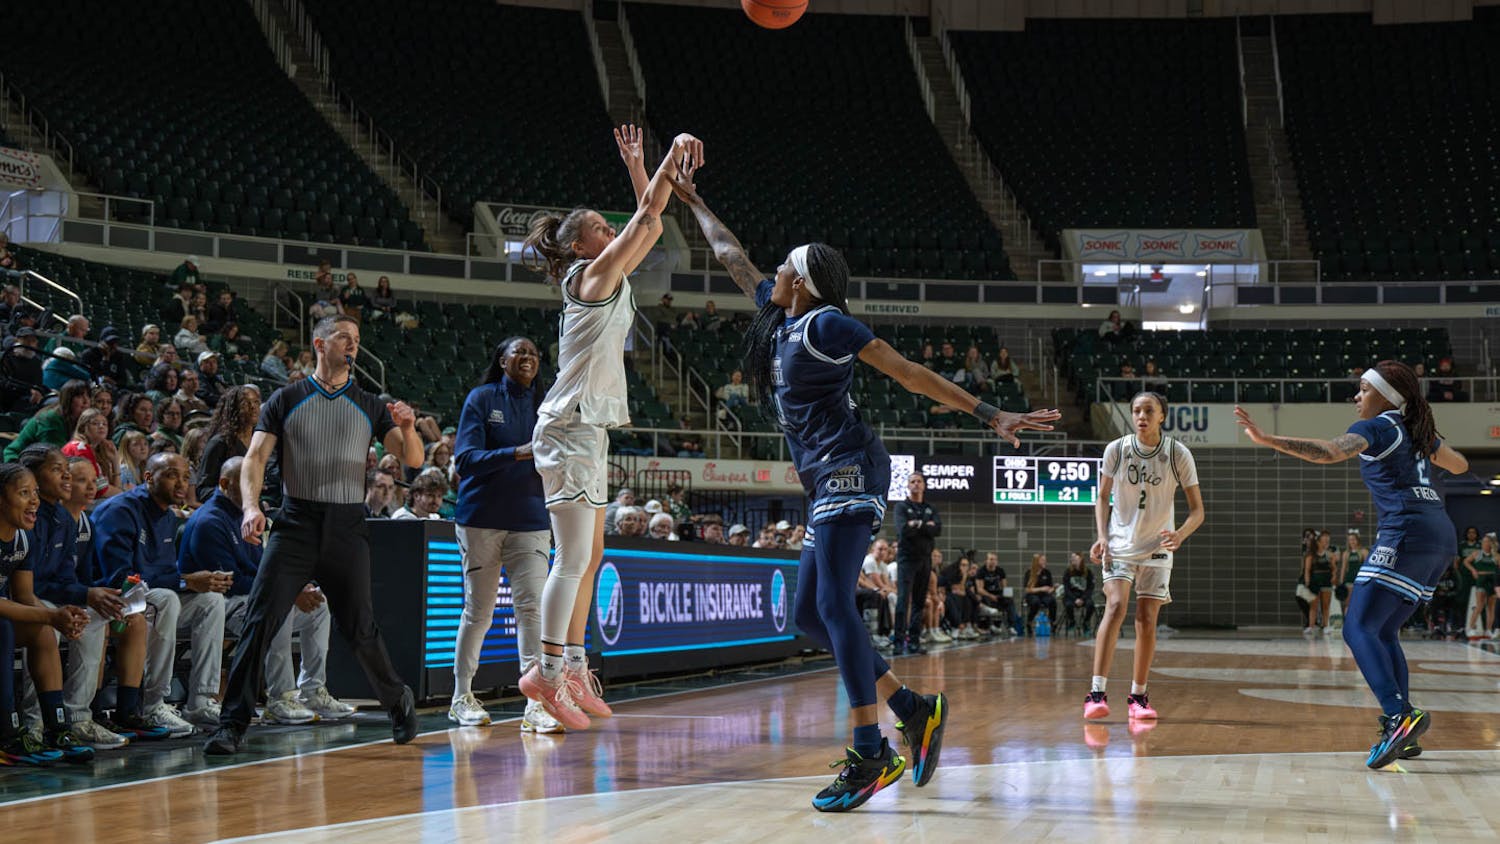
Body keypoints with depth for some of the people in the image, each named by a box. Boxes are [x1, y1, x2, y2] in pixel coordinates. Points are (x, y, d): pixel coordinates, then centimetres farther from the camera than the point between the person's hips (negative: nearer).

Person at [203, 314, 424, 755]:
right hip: (295, 524, -1)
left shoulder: (369, 406, 12)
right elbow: (255, 457, -1)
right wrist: (251, 507, -19)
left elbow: (413, 460, 7)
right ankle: (233, 723, -9)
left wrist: (408, 428, -15)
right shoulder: (286, 400, 7)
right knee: (259, 620, -12)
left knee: (359, 630, 2)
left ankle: (398, 701, 27)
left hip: (347, 528, 1)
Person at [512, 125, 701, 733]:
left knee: (589, 557, 11)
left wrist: (636, 164, 20)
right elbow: (649, 218, -12)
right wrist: (673, 157, -6)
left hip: (589, 431, 10)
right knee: (574, 557, -12)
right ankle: (547, 673, -10)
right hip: (571, 430, -10)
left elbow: (647, 224, 26)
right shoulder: (592, 274, -8)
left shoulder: (608, 278, 16)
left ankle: (573, 671, 15)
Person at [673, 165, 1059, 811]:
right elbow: (731, 256, 33)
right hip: (826, 485, 9)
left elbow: (911, 374, -9)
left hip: (847, 470, -9)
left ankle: (870, 756, -25)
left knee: (833, 603, -19)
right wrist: (692, 201, 42)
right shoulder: (778, 316, 18)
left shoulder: (827, 322, -6)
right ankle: (914, 710, 8)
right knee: (808, 614, 6)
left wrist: (992, 416, -13)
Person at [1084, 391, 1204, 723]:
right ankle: (1096, 693, -22)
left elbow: (1197, 509, -6)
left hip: (1157, 547, 1)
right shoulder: (1116, 450, -7)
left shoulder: (1178, 454, -9)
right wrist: (1102, 536, -10)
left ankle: (1138, 696, 12)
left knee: (1147, 620, 0)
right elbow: (1103, 497, 5)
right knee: (1115, 606, -18)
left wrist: (1180, 534, -26)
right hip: (1120, 543, -1)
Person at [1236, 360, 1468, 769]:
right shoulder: (1419, 431, 22)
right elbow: (1460, 465, 39)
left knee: (1359, 628, -14)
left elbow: (1328, 452, -21)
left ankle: (1399, 715, -33)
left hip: (1407, 532, -9)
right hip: (1441, 537, 9)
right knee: (1384, 632, 15)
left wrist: (1268, 440, -28)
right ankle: (1403, 735, 9)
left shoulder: (1376, 428, -1)